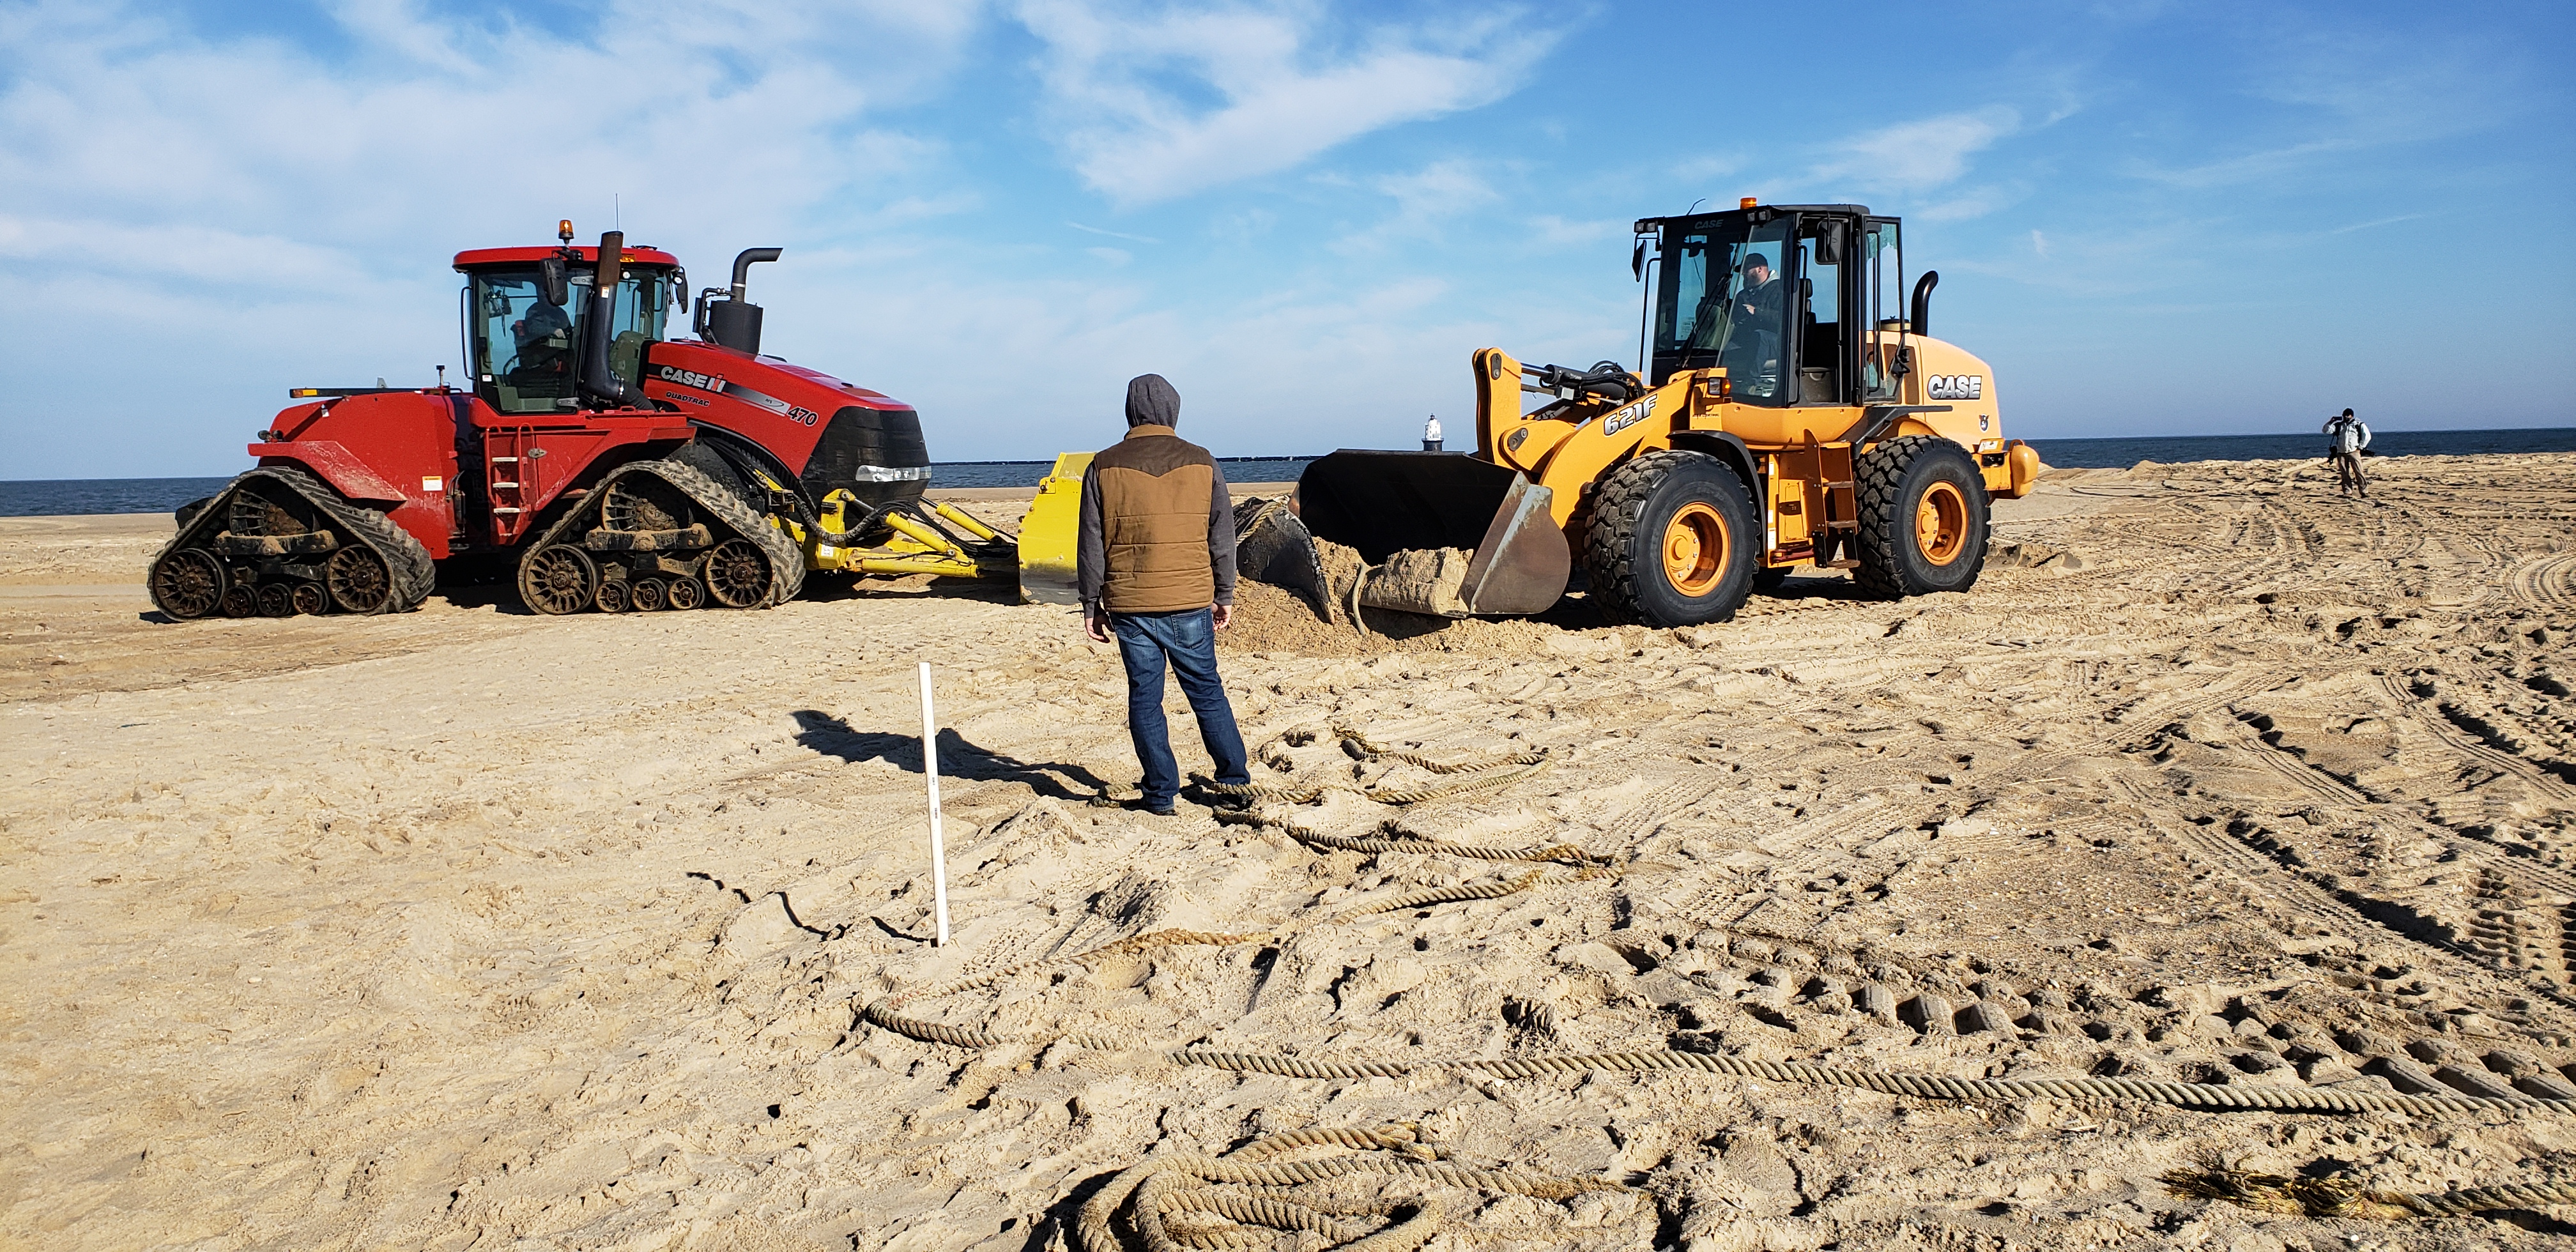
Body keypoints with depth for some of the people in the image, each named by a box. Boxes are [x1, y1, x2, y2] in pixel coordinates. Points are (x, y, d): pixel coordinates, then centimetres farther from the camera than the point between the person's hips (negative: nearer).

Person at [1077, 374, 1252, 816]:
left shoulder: (1104, 467, -1)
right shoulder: (1202, 463, 1)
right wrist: (1224, 596, 14)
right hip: (1190, 601, 1)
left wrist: (1091, 606, 8)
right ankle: (1235, 778, 19)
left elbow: (1091, 545, 0)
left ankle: (1161, 794, 10)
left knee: (1145, 697, 7)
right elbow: (1222, 538, 5)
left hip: (1129, 604, 0)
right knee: (1207, 690, 13)